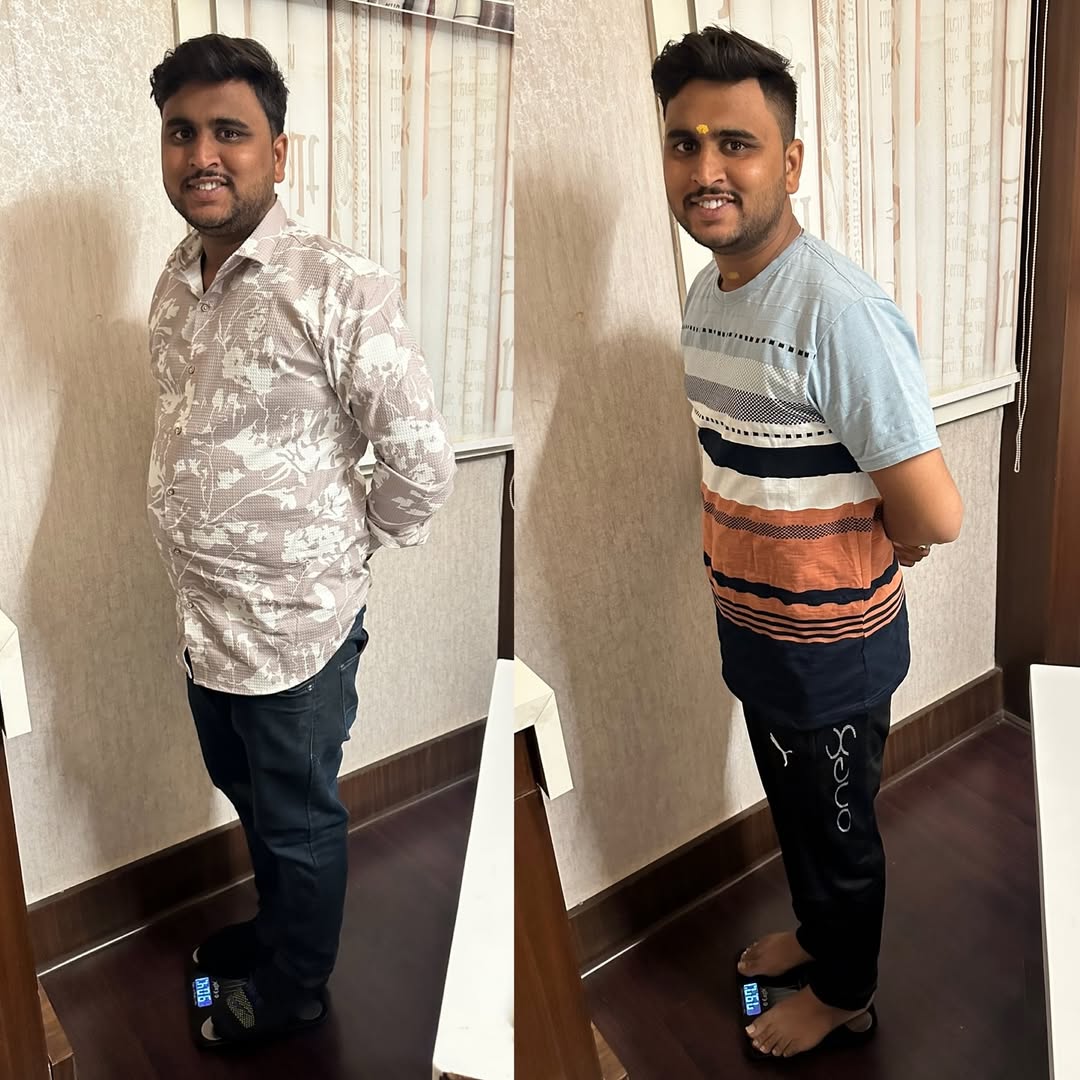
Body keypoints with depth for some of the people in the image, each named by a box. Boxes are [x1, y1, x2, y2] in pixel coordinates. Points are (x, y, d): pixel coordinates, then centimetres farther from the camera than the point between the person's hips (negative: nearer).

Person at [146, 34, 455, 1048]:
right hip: (202, 614, 7)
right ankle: (278, 923, 54)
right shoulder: (175, 280, 3)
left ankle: (294, 986, 41)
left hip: (294, 622, -7)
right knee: (245, 792, 27)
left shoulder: (337, 288, -22)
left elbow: (422, 457, -19)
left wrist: (352, 544, -5)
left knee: (298, 818, 15)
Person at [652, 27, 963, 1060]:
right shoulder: (704, 292, 0)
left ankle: (845, 995, 43)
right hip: (752, 629, 7)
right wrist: (742, 568, 8)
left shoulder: (840, 309, -28)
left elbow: (934, 516, -27)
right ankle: (816, 930, 54)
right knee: (792, 810, 28)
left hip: (831, 647, -7)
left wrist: (870, 557, -9)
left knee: (839, 829, 17)